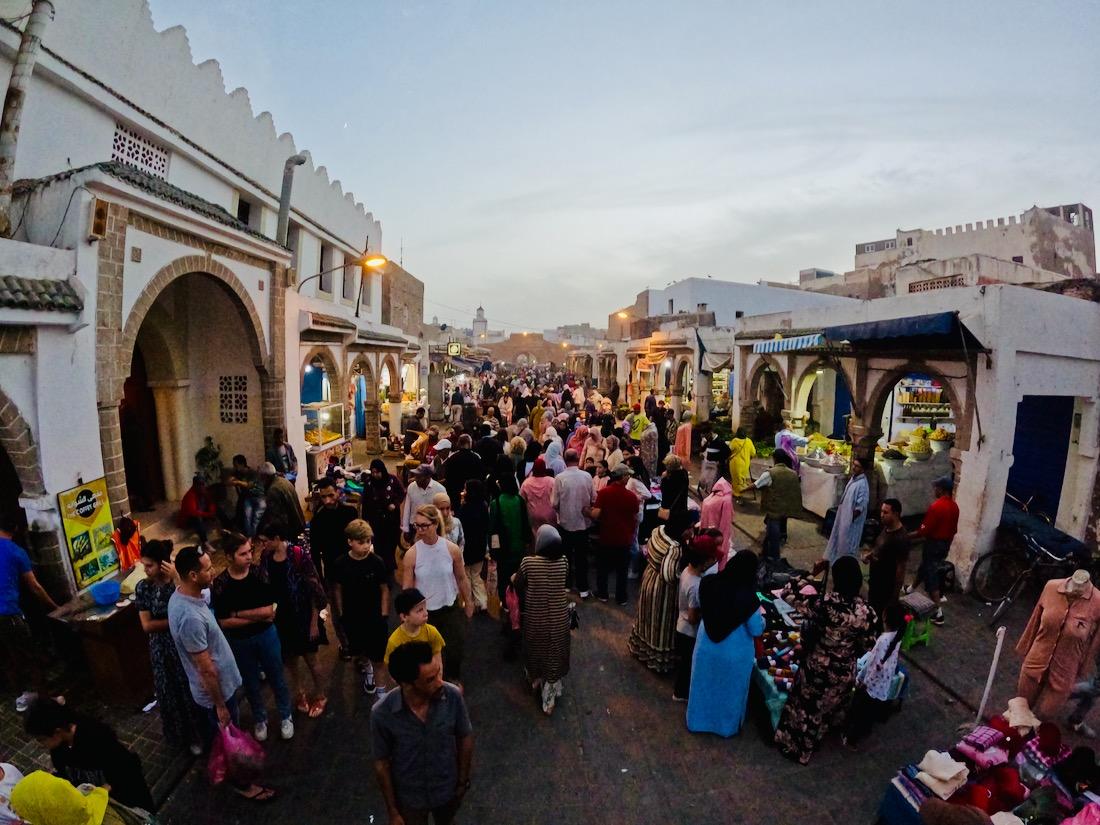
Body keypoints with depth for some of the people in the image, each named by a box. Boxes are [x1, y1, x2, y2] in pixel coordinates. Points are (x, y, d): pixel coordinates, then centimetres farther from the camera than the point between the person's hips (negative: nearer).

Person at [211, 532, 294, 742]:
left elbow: (268, 610, -19)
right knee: (251, 683, 20)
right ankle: (259, 719, 44)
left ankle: (286, 716, 38)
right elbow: (224, 622, -16)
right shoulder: (220, 584, -18)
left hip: (266, 635, 0)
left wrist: (237, 613, -19)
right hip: (240, 642, 0)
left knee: (276, 678, 16)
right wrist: (257, 617, -19)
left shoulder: (259, 574, -17)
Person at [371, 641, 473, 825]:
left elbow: (465, 738, -10)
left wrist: (463, 780, 0)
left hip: (448, 789, 2)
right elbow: (381, 763, -14)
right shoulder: (382, 714, -31)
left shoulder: (453, 696, -28)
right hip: (410, 797, -2)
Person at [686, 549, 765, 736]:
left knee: (704, 684, 25)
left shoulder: (709, 583, -18)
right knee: (730, 688, 24)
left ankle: (698, 721, 45)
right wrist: (760, 617, 3)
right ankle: (727, 725, 45)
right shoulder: (749, 599, -29)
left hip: (706, 646, 3)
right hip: (734, 652, -3)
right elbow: (757, 630, -16)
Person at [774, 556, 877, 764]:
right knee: (825, 710, 25)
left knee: (803, 705, 22)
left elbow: (807, 633, -12)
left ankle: (789, 743, 41)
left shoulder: (821, 602, -25)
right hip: (844, 672, 2)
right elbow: (863, 647, -8)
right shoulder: (866, 613, -21)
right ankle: (805, 749, 45)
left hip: (816, 664, -1)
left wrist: (806, 652, 9)